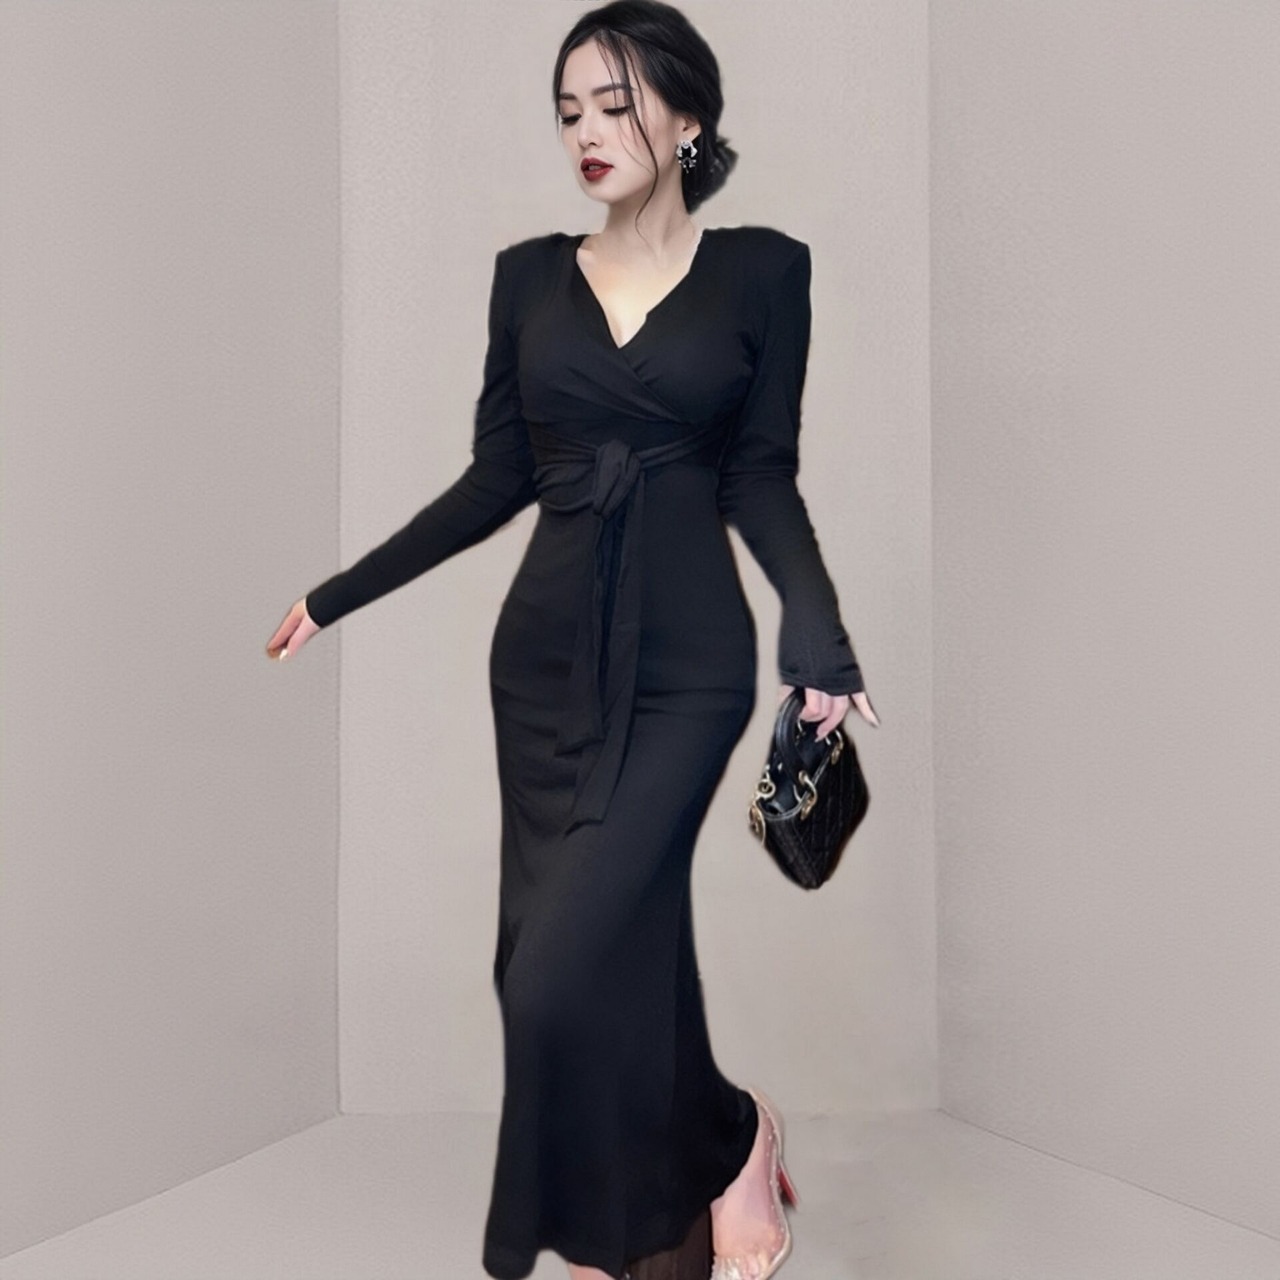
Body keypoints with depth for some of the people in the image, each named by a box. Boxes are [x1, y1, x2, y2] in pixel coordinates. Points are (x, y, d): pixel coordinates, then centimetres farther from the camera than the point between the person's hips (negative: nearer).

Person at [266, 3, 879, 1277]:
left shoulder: (761, 268, 1)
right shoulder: (529, 274, 8)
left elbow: (761, 481, -2)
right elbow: (496, 480, 8)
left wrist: (817, 631, -19)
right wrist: (340, 593, 8)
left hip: (684, 659, -3)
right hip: (546, 649, 4)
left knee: (568, 967, -13)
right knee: (623, 943, 9)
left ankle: (731, 1137, 18)